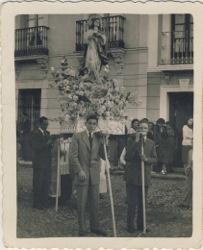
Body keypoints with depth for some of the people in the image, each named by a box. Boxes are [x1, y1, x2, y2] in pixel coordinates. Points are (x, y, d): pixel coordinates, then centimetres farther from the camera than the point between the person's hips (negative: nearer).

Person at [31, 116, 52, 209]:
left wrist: (51, 144, -4)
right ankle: (37, 203, 8)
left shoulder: (47, 133, 15)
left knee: (46, 183, 10)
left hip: (47, 162, 7)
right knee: (38, 183, 0)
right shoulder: (35, 133, -9)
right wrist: (47, 144, -24)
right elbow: (35, 147, -18)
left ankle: (44, 202, 19)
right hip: (39, 162, -7)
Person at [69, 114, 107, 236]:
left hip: (95, 175, 4)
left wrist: (103, 141, -8)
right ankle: (82, 229, 14)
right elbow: (73, 156, -6)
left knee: (95, 202, 10)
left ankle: (95, 226, 23)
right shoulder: (77, 137, -3)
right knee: (82, 203, 3)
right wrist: (79, 171, -13)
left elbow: (104, 156, 2)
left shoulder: (98, 138, 9)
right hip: (82, 174, -4)